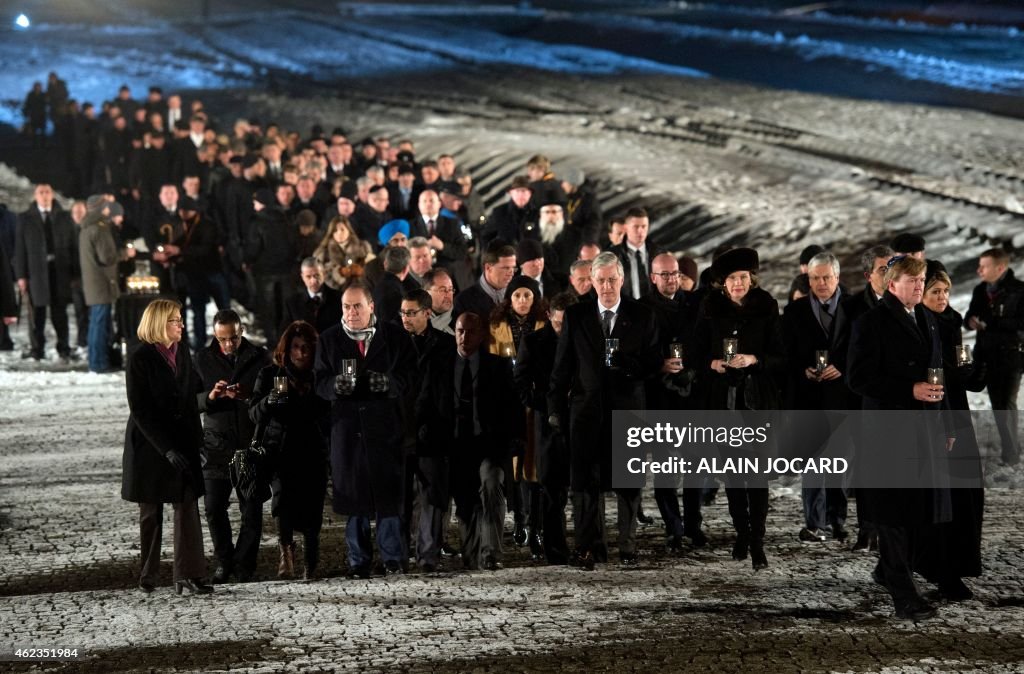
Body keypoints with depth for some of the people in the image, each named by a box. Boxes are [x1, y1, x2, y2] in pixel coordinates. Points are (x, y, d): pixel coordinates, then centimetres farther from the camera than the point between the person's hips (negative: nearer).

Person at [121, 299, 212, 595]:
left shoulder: (182, 351, 7)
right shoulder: (140, 357, -11)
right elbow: (139, 409, -15)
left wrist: (195, 437, 5)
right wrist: (166, 448, -20)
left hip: (182, 442, 5)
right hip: (149, 445, -5)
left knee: (188, 507, -3)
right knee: (151, 513, 6)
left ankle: (188, 573, -2)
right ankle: (148, 576, 17)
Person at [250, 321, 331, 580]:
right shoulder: (270, 374, 5)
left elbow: (328, 415, 17)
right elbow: (254, 415, -2)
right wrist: (268, 401, -21)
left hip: (313, 452, 1)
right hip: (281, 449, -1)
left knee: (312, 510, -2)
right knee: (284, 493, -25)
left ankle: (311, 565, 10)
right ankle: (285, 549, -14)